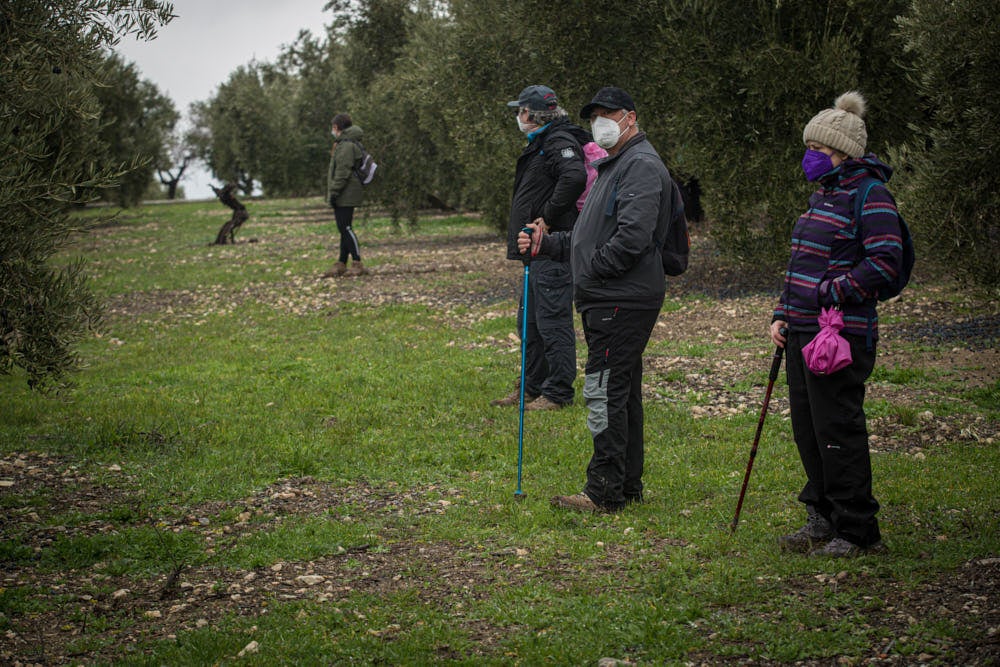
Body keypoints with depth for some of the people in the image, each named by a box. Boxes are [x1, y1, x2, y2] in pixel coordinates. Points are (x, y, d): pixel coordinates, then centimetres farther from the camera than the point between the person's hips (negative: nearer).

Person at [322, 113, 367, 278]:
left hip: (345, 195, -10)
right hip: (345, 196, 10)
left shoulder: (346, 145, -15)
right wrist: (334, 193, 21)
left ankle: (358, 264, -11)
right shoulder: (344, 143, 18)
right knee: (344, 229, 11)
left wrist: (334, 192, -19)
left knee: (345, 228, -11)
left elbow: (343, 172, -21)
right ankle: (341, 264, 15)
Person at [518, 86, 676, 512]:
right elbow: (590, 237, 28)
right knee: (621, 393, 14)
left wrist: (591, 271, -14)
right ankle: (627, 485, 21)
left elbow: (632, 237, -24)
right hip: (609, 301, 11)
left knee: (604, 392, -10)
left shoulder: (642, 166, -12)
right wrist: (545, 244, 14)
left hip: (622, 301, -11)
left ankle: (605, 490, -7)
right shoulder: (612, 167, 23)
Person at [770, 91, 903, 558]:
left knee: (838, 431, -4)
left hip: (841, 335, -9)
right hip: (803, 331, 9)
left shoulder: (869, 196, -11)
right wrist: (782, 314, 14)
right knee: (807, 429, 13)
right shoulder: (823, 194, 17)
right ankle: (825, 519, 25)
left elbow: (885, 262, -19)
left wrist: (830, 294, -20)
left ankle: (858, 532, 6)